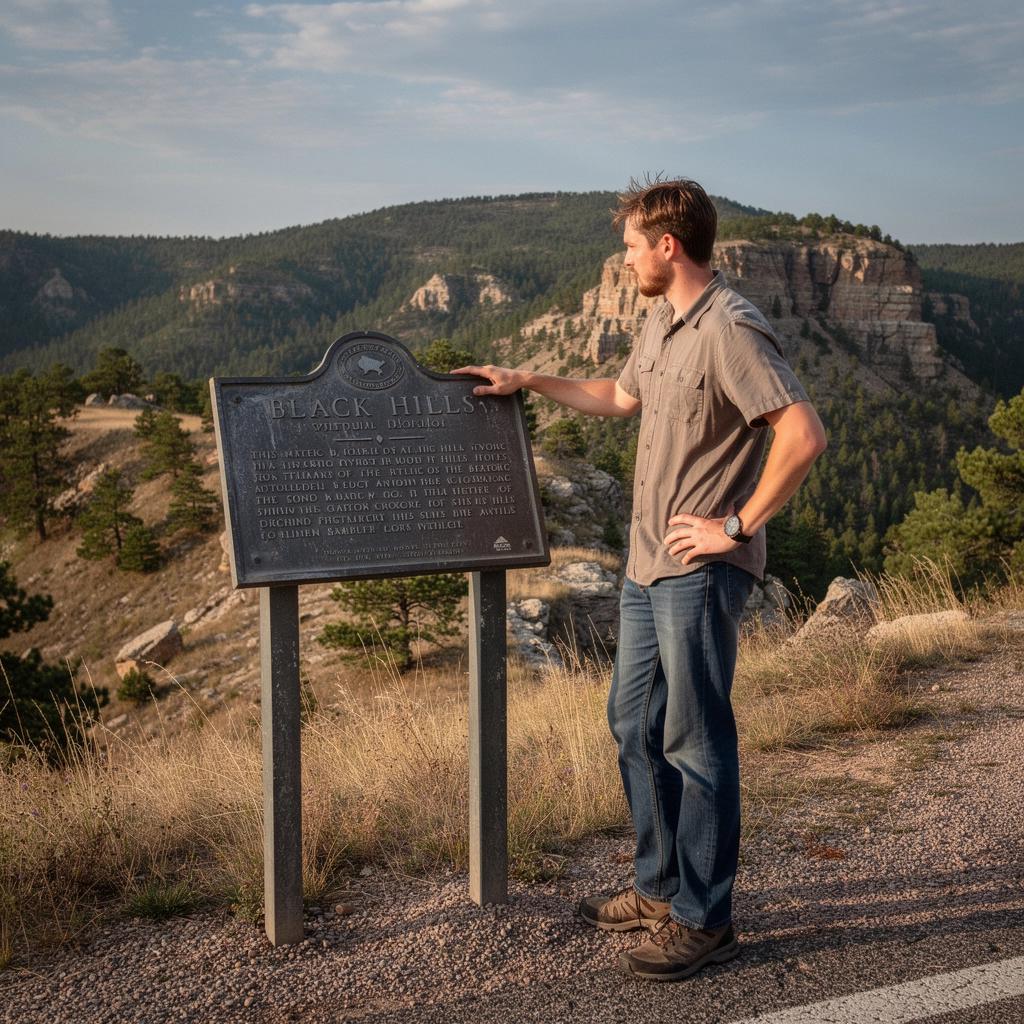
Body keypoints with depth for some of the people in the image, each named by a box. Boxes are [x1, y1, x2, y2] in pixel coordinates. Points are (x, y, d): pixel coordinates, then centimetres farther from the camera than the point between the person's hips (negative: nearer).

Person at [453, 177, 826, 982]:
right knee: (635, 723, 16)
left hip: (701, 573, -10)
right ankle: (660, 888, 31)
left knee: (696, 742, -1)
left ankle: (703, 921, 13)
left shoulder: (732, 330, -18)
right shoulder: (662, 322, 12)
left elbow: (804, 435, -25)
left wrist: (738, 526, -19)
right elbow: (620, 397, 30)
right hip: (649, 565, 10)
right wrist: (529, 381, 29)